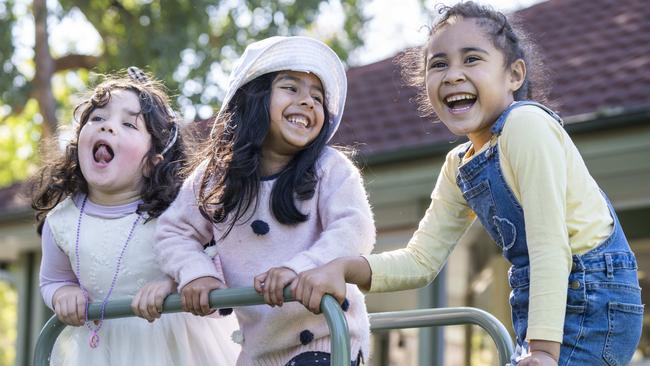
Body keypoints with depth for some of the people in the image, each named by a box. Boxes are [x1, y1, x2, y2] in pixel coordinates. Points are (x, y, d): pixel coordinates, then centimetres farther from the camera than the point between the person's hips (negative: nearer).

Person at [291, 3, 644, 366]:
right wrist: (342, 269, -8)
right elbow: (421, 260, 9)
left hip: (588, 299, -9)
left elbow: (550, 244, -21)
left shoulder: (525, 124, -16)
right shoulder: (459, 166, 10)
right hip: (542, 303, 9)